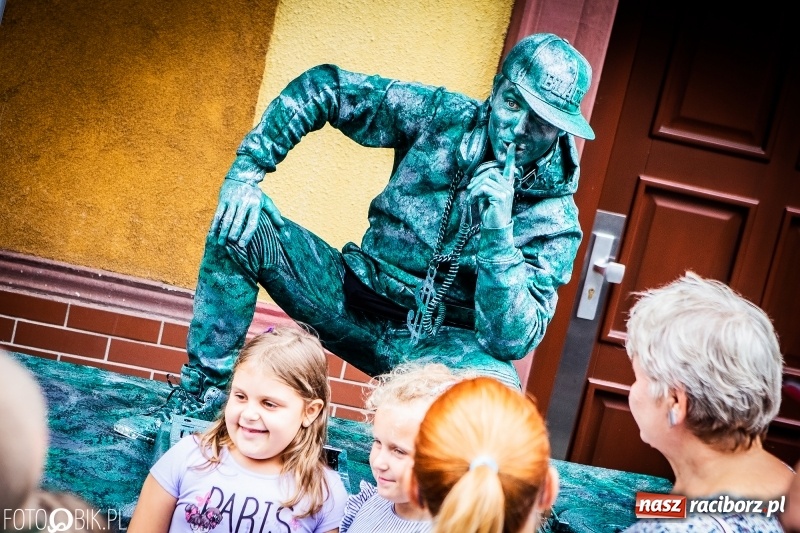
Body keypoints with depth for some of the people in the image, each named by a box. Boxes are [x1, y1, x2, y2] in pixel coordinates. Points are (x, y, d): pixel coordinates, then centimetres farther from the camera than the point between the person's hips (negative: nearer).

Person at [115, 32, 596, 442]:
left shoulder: (555, 219, -14)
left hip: (437, 343, -3)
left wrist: (497, 231, -34)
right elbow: (325, 87, -1)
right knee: (241, 224, -14)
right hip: (355, 298, 3)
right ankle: (202, 394, -3)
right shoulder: (445, 117, -8)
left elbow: (511, 341, -24)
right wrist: (247, 170, -10)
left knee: (495, 384, -38)